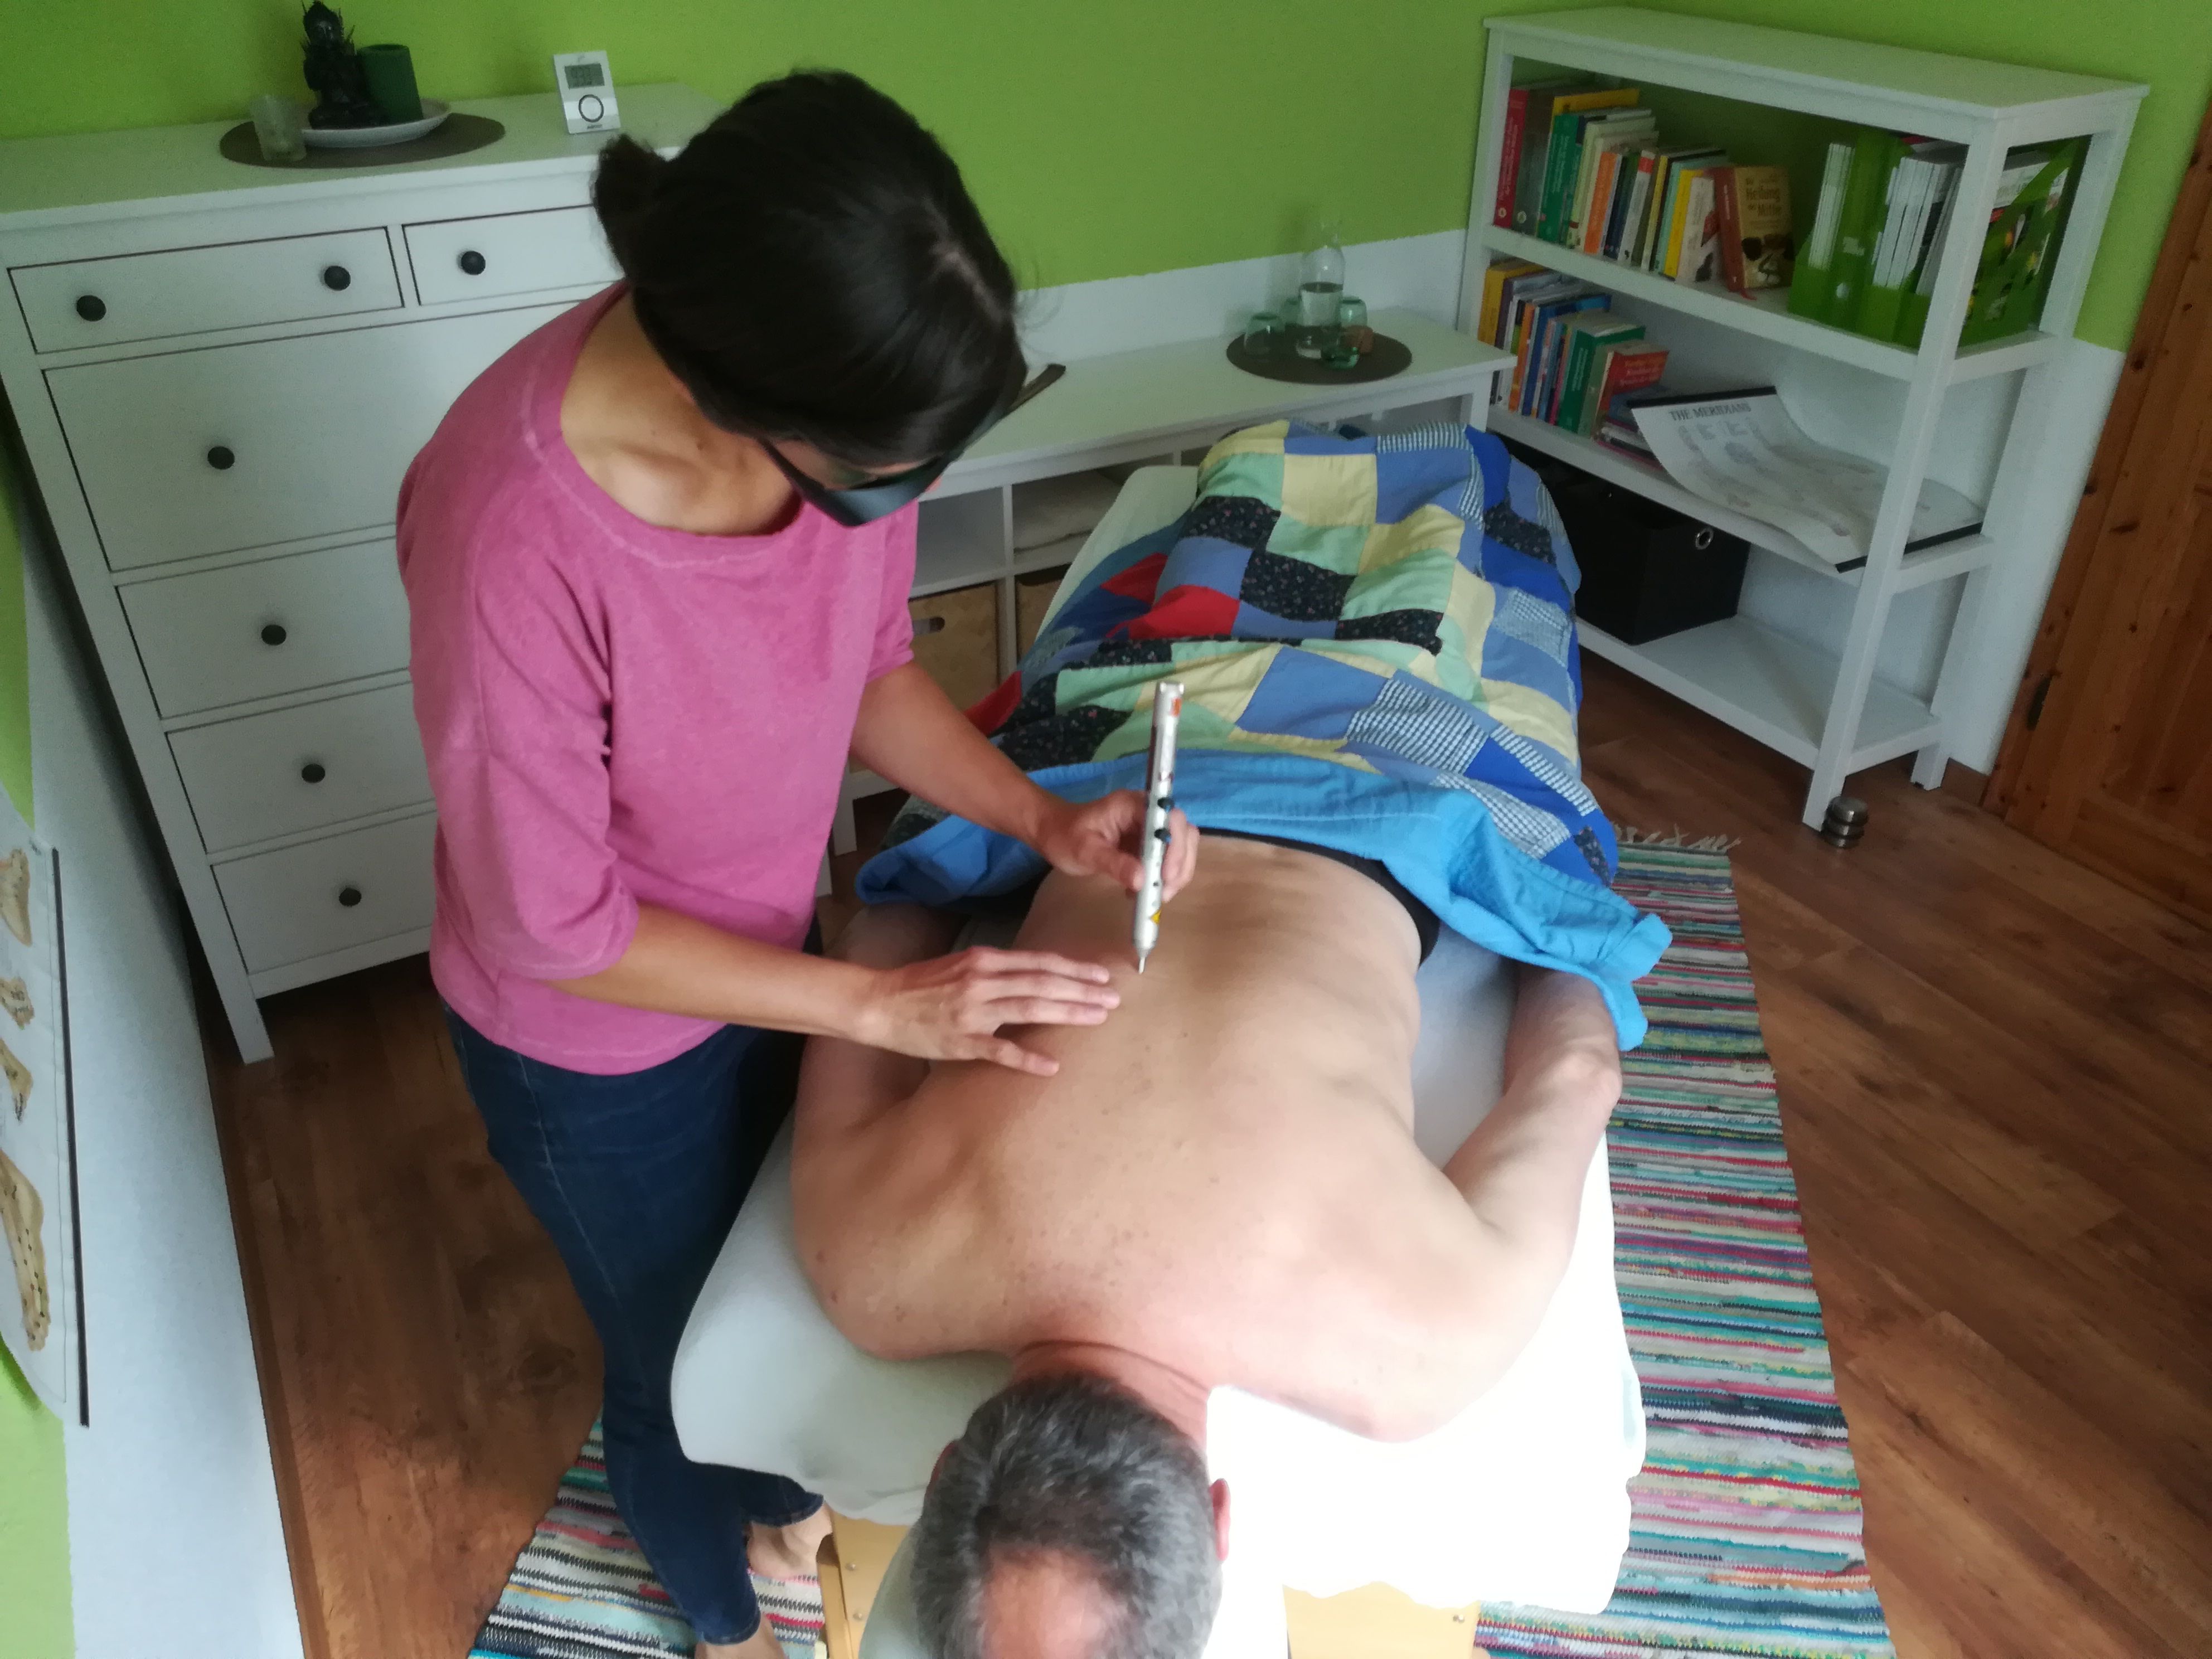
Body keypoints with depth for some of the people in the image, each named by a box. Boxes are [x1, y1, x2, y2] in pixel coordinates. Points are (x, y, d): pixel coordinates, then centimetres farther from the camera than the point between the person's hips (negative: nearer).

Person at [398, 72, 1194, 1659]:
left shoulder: (832, 399, -22)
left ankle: (787, 1496, 66)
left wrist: (1045, 819, -17)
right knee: (684, 1354, 23)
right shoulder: (514, 533, -39)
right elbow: (549, 923, -26)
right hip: (603, 1050, -5)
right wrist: (885, 1005, -23)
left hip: (771, 953, 5)